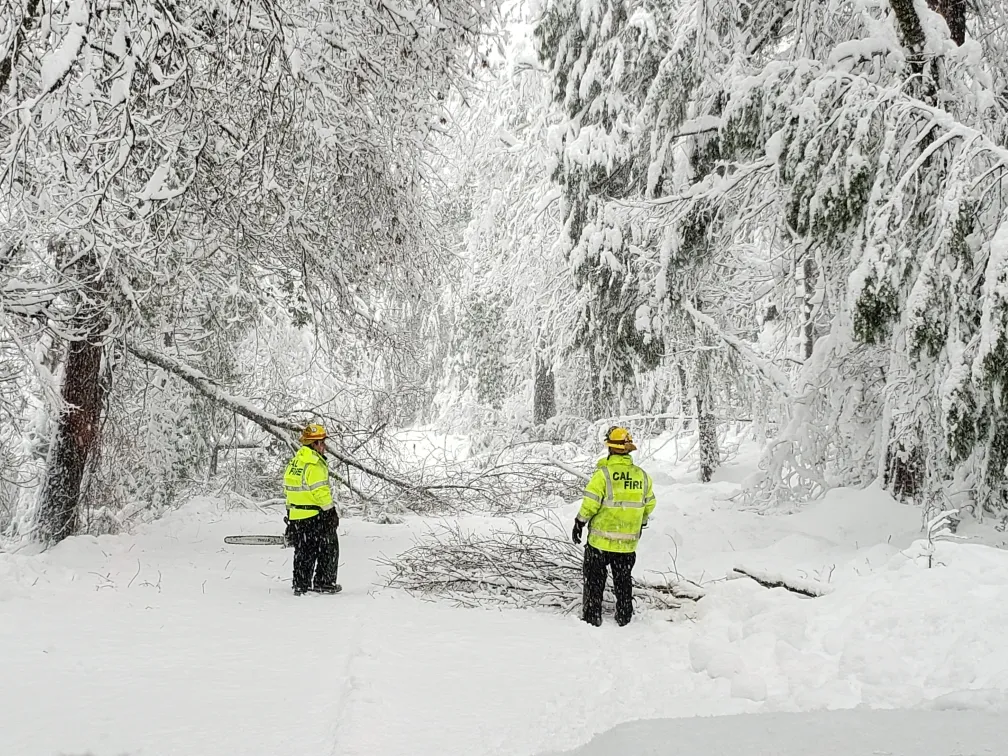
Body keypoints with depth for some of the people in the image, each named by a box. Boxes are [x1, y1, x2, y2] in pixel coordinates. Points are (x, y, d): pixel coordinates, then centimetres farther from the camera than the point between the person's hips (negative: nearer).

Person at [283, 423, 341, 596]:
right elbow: (321, 492, -22)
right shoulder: (314, 465, -18)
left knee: (303, 551, 16)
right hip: (316, 516, -8)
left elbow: (288, 488, 15)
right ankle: (324, 583, 7)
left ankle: (301, 586, 18)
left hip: (295, 516, 8)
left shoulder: (294, 462, 10)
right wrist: (332, 511, -12)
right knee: (328, 549, 5)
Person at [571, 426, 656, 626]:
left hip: (601, 539, -4)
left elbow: (590, 503, -16)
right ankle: (624, 617, 22)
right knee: (623, 580, 18)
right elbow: (649, 505, 11)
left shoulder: (603, 473, -15)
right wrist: (641, 523, 27)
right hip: (629, 540, 4)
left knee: (594, 579, 9)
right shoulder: (642, 476, 1)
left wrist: (579, 523, -3)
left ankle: (592, 617, 9)